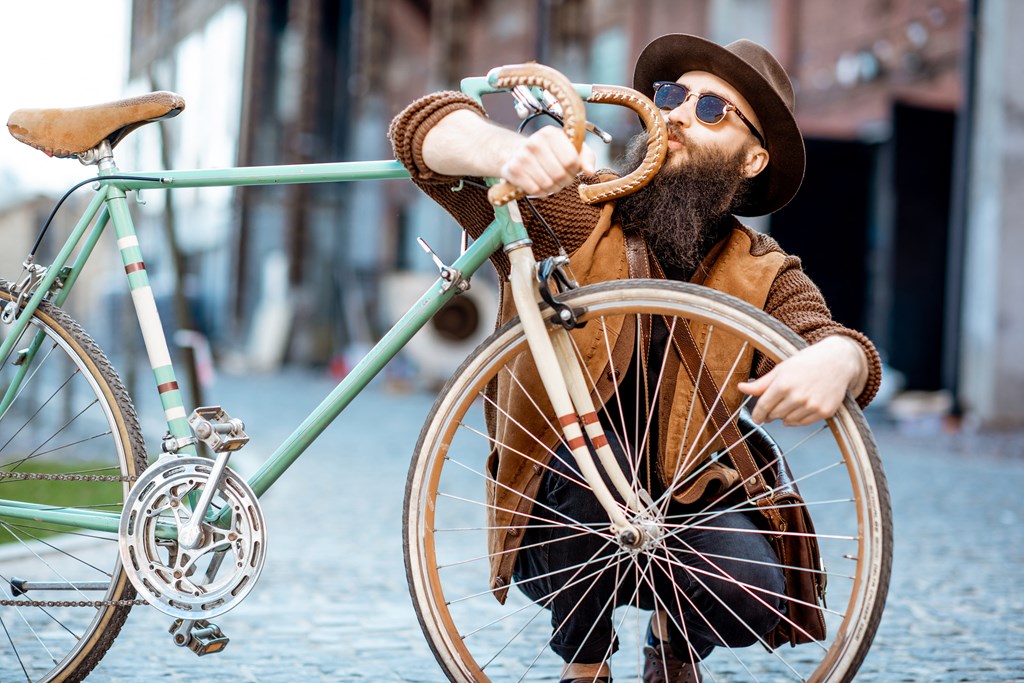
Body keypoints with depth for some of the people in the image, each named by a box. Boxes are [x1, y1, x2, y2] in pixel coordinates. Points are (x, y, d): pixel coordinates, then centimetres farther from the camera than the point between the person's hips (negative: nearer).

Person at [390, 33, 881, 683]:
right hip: (557, 537, -1)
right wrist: (510, 152, -39)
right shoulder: (571, 219, -7)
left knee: (752, 591, -26)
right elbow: (424, 127, -16)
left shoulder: (763, 278, -2)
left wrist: (834, 361, -46)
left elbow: (829, 337, -20)